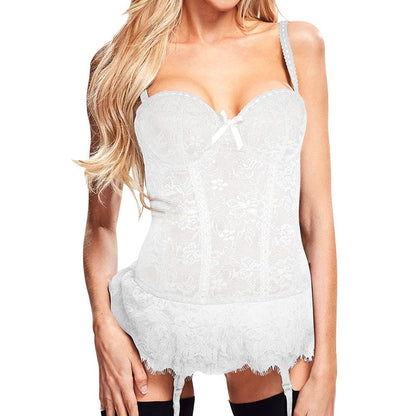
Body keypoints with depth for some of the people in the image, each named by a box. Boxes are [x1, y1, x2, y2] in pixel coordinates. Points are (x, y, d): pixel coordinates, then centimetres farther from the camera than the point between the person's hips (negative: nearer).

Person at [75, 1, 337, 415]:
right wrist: (104, 327, -9)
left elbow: (316, 211, 2)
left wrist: (325, 365, -1)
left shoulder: (298, 44, 6)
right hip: (161, 321, -1)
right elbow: (101, 221, 6)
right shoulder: (126, 59, 3)